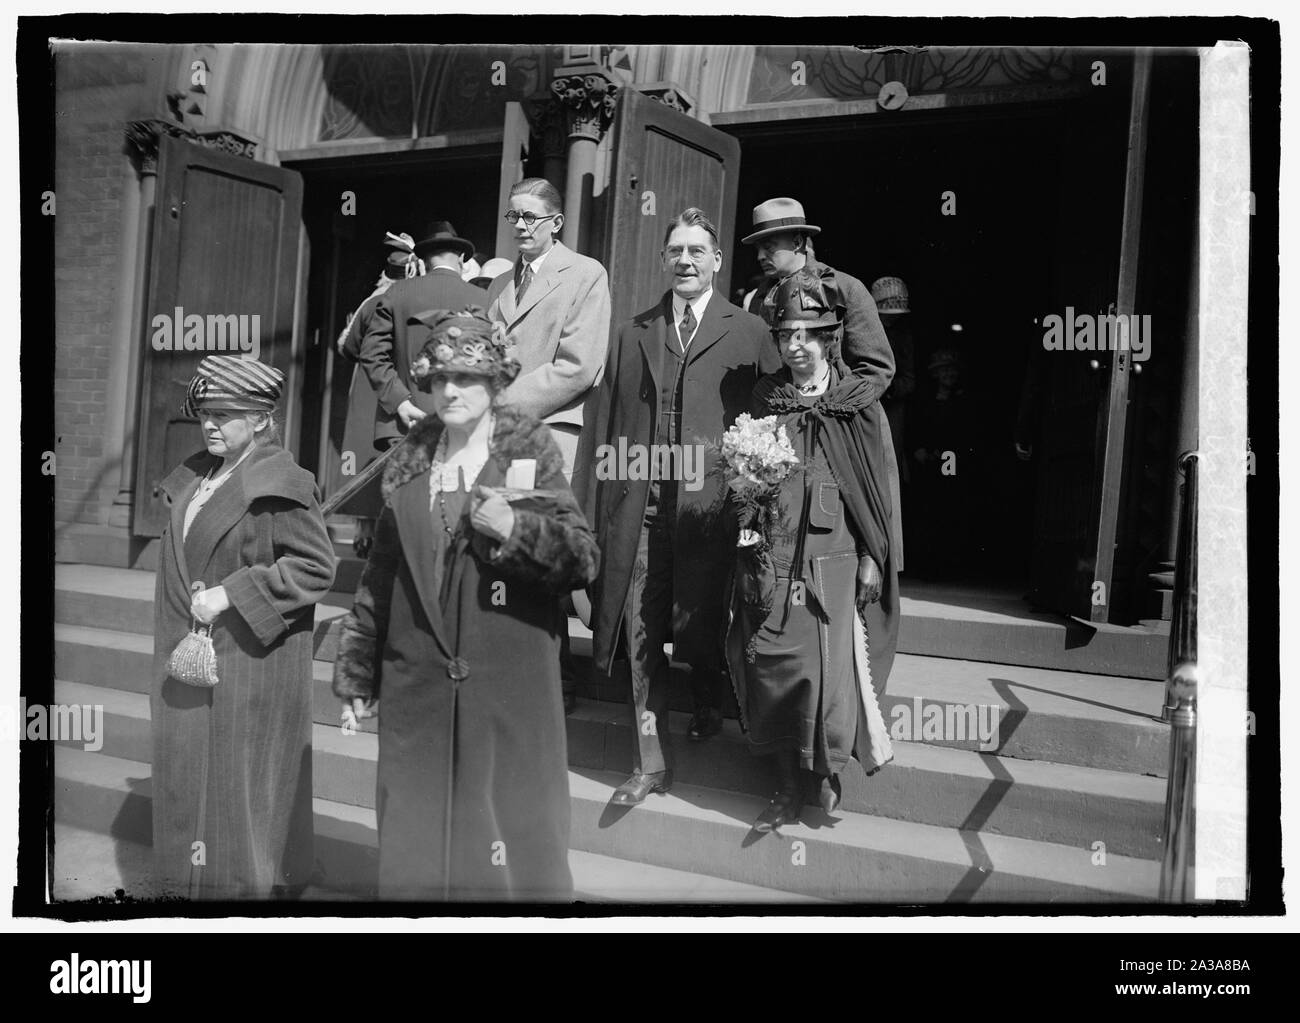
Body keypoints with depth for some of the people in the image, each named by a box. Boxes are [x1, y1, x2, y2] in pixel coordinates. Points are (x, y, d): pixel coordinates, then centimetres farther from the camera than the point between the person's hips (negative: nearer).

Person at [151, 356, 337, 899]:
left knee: (242, 786, 2)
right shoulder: (194, 479, 11)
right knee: (190, 777, 14)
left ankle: (251, 882, 16)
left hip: (248, 664, -8)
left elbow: (316, 565, -18)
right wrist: (188, 601, 12)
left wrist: (230, 596, -19)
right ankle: (189, 883, 28)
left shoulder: (278, 485, -13)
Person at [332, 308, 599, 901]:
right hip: (417, 690, 3)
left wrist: (516, 529, -22)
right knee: (415, 842, 12)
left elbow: (583, 559, -7)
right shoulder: (409, 465, 8)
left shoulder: (531, 455, -1)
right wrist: (356, 672, 12)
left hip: (507, 690, -3)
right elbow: (379, 576, 11)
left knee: (507, 835, 5)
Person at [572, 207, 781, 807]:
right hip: (639, 510, 2)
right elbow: (602, 424, 10)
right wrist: (587, 511, 4)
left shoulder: (749, 335, 6)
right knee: (640, 636, 2)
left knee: (702, 628, 8)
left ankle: (708, 709, 40)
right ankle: (651, 763, 14)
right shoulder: (633, 336, 14)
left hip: (710, 508, -2)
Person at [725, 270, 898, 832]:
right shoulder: (765, 400, 9)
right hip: (771, 555, 3)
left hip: (834, 556, -2)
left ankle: (826, 768, 19)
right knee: (771, 662, 1)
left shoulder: (859, 406, 1)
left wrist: (871, 560, -3)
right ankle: (788, 786, 18)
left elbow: (876, 490, 1)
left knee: (829, 664, -8)